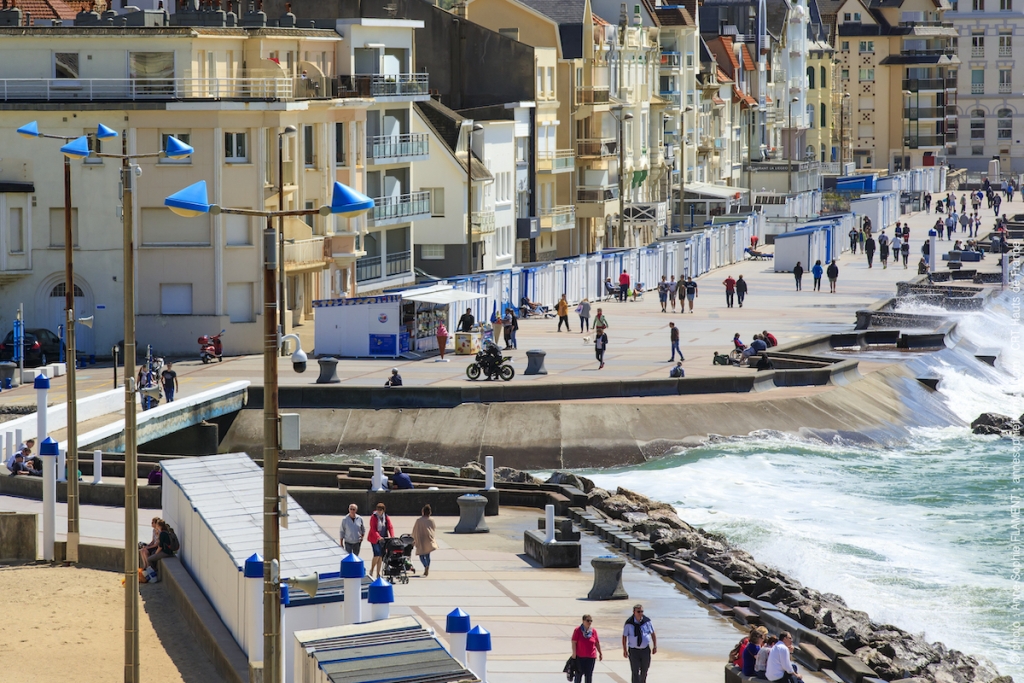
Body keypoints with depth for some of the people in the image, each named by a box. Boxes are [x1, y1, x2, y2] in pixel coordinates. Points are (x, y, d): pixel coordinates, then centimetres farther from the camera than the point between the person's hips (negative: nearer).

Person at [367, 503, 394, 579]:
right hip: (375, 539, -4)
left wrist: (392, 537, -17)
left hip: (383, 539, 4)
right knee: (377, 555, -16)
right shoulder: (373, 517, -7)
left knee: (381, 556, 5)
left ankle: (378, 574, 12)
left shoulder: (386, 518, 5)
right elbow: (373, 529, -14)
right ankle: (371, 570, 4)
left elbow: (390, 527, 0)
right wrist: (379, 537, -27)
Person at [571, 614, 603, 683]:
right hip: (580, 656, -2)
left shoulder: (593, 631, 2)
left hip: (591, 657, 2)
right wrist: (574, 653, -15)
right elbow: (574, 642, -9)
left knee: (589, 675, 4)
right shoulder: (578, 630, -7)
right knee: (579, 674, 7)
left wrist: (600, 653, 13)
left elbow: (597, 643, 9)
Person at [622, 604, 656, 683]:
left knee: (644, 671, 17)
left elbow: (653, 634, 7)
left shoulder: (647, 621, -4)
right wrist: (625, 650, -8)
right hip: (634, 650, -3)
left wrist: (655, 646, 3)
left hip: (645, 650, 3)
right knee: (635, 672, -6)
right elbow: (624, 637, -4)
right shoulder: (629, 623, -10)